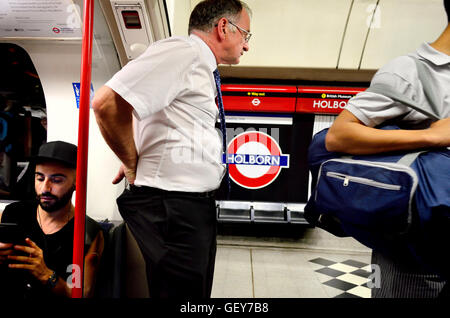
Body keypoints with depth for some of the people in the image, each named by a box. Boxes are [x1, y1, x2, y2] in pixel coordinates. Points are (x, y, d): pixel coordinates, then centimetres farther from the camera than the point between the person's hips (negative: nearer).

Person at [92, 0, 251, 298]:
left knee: (197, 291, 21)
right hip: (173, 208, -10)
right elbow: (107, 103, -25)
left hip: (196, 206, 10)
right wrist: (135, 167, -13)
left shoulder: (203, 70, 16)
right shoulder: (183, 51, -14)